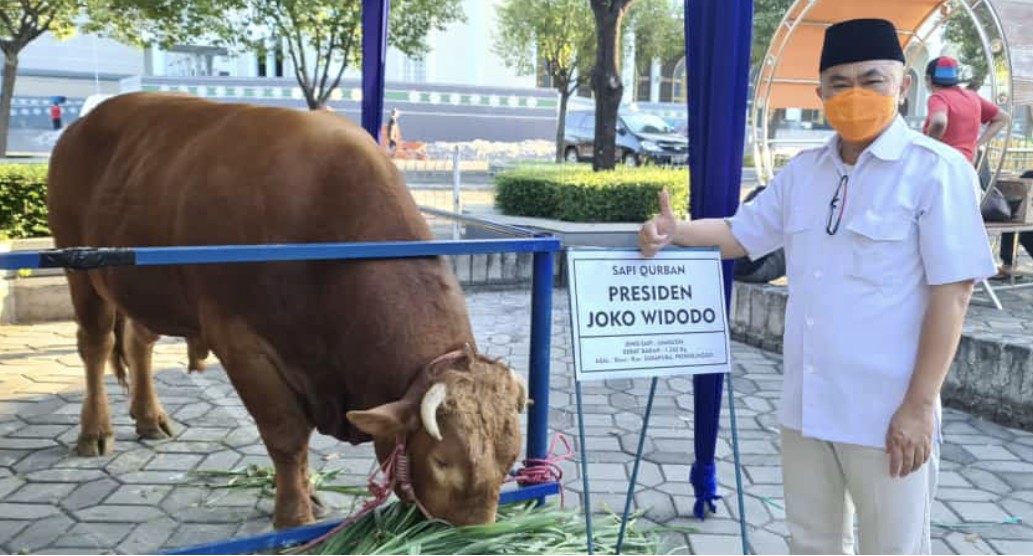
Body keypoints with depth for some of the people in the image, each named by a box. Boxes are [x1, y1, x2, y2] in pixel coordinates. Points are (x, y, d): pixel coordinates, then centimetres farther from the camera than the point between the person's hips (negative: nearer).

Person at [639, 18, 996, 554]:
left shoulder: (936, 170, -11)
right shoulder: (802, 171, 9)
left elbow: (952, 292, -13)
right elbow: (741, 232, 18)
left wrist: (920, 405, -16)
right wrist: (674, 232, -3)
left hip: (887, 413, -6)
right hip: (805, 406, 6)